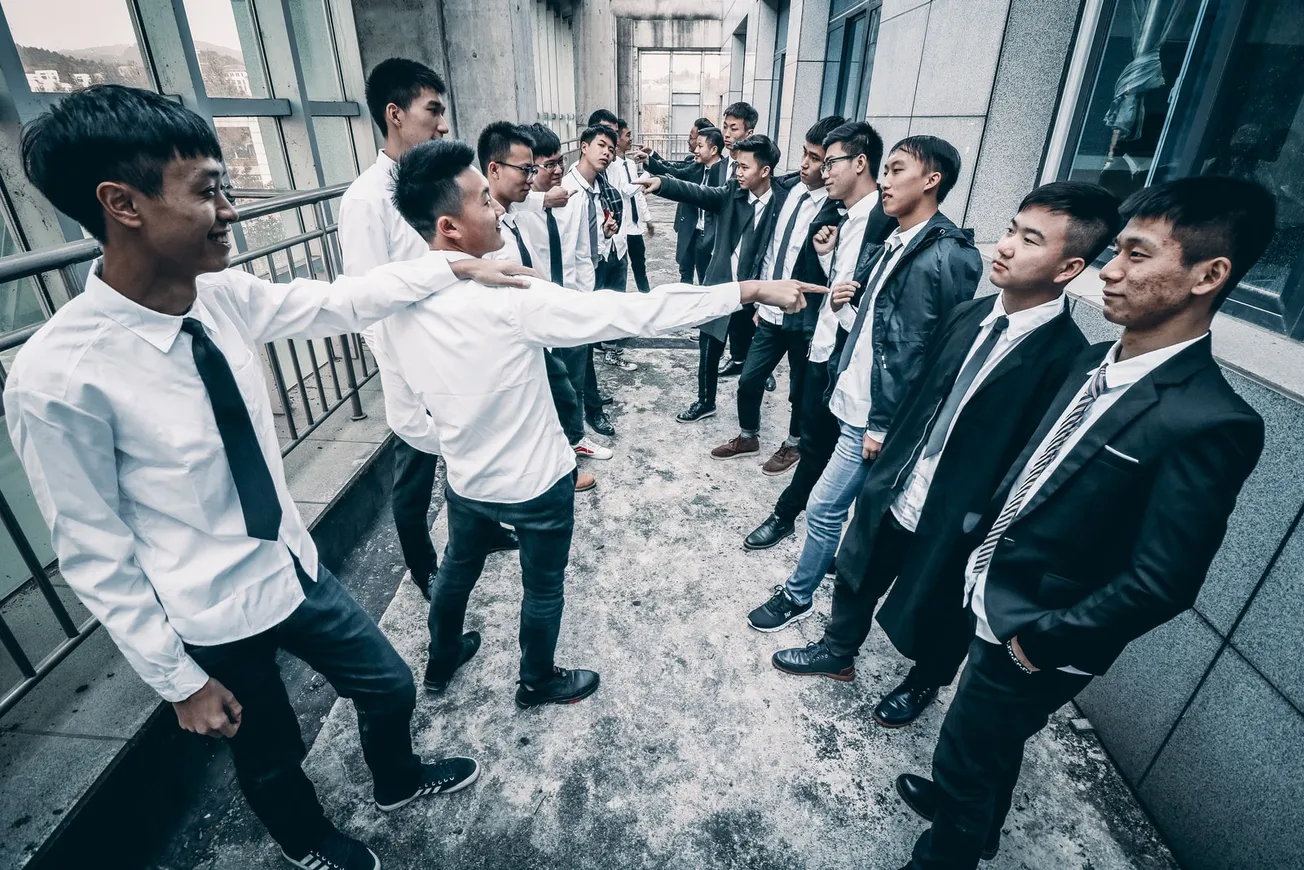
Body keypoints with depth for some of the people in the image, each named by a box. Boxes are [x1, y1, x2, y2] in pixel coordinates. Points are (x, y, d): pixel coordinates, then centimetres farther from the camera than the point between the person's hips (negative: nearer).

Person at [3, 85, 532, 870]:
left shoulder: (225, 298, -11)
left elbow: (342, 304, 3)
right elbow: (95, 557, -17)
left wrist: (456, 267, 3)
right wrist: (180, 679, -10)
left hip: (296, 568, 5)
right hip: (214, 621, -5)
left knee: (391, 686, 23)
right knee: (270, 759, 23)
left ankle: (398, 781, 57)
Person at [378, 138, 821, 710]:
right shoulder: (508, 299, -30)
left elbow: (418, 388, 5)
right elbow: (632, 313, -32)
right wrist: (751, 290, -28)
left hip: (464, 475, 6)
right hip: (533, 481, -6)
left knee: (458, 567, 31)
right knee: (543, 587, 19)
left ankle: (443, 656, 56)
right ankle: (538, 682, 44)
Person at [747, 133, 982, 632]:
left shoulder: (948, 256, -15)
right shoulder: (896, 244, 12)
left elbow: (930, 353, -17)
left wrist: (884, 425, -16)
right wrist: (846, 305, -4)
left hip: (875, 414, -8)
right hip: (855, 399, 8)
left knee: (824, 508, 1)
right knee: (867, 504, 21)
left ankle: (797, 595, 21)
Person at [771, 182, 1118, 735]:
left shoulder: (1066, 359, -23)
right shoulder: (968, 315, -3)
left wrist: (986, 540, -13)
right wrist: (886, 466, 11)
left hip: (953, 523, -5)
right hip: (894, 493, 6)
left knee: (931, 615, 20)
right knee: (855, 575, 23)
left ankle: (922, 684, 53)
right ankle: (838, 651, 52)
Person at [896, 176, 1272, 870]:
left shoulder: (1210, 423, -25)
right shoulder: (1096, 361, -1)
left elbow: (1159, 585, -23)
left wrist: (1040, 640, -15)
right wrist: (985, 543, 4)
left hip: (1036, 640, -7)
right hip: (996, 598, 8)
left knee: (963, 760, 14)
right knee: (990, 743, 31)